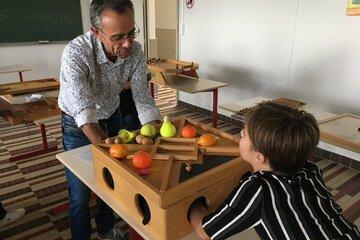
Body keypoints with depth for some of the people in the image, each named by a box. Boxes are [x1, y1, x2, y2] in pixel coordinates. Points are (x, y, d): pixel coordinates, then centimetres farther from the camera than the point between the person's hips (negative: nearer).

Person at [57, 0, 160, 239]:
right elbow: (85, 112, -42)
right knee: (81, 192, 5)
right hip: (78, 125, -4)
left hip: (112, 118, 5)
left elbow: (142, 98, -15)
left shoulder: (135, 52, -20)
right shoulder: (76, 53, -35)